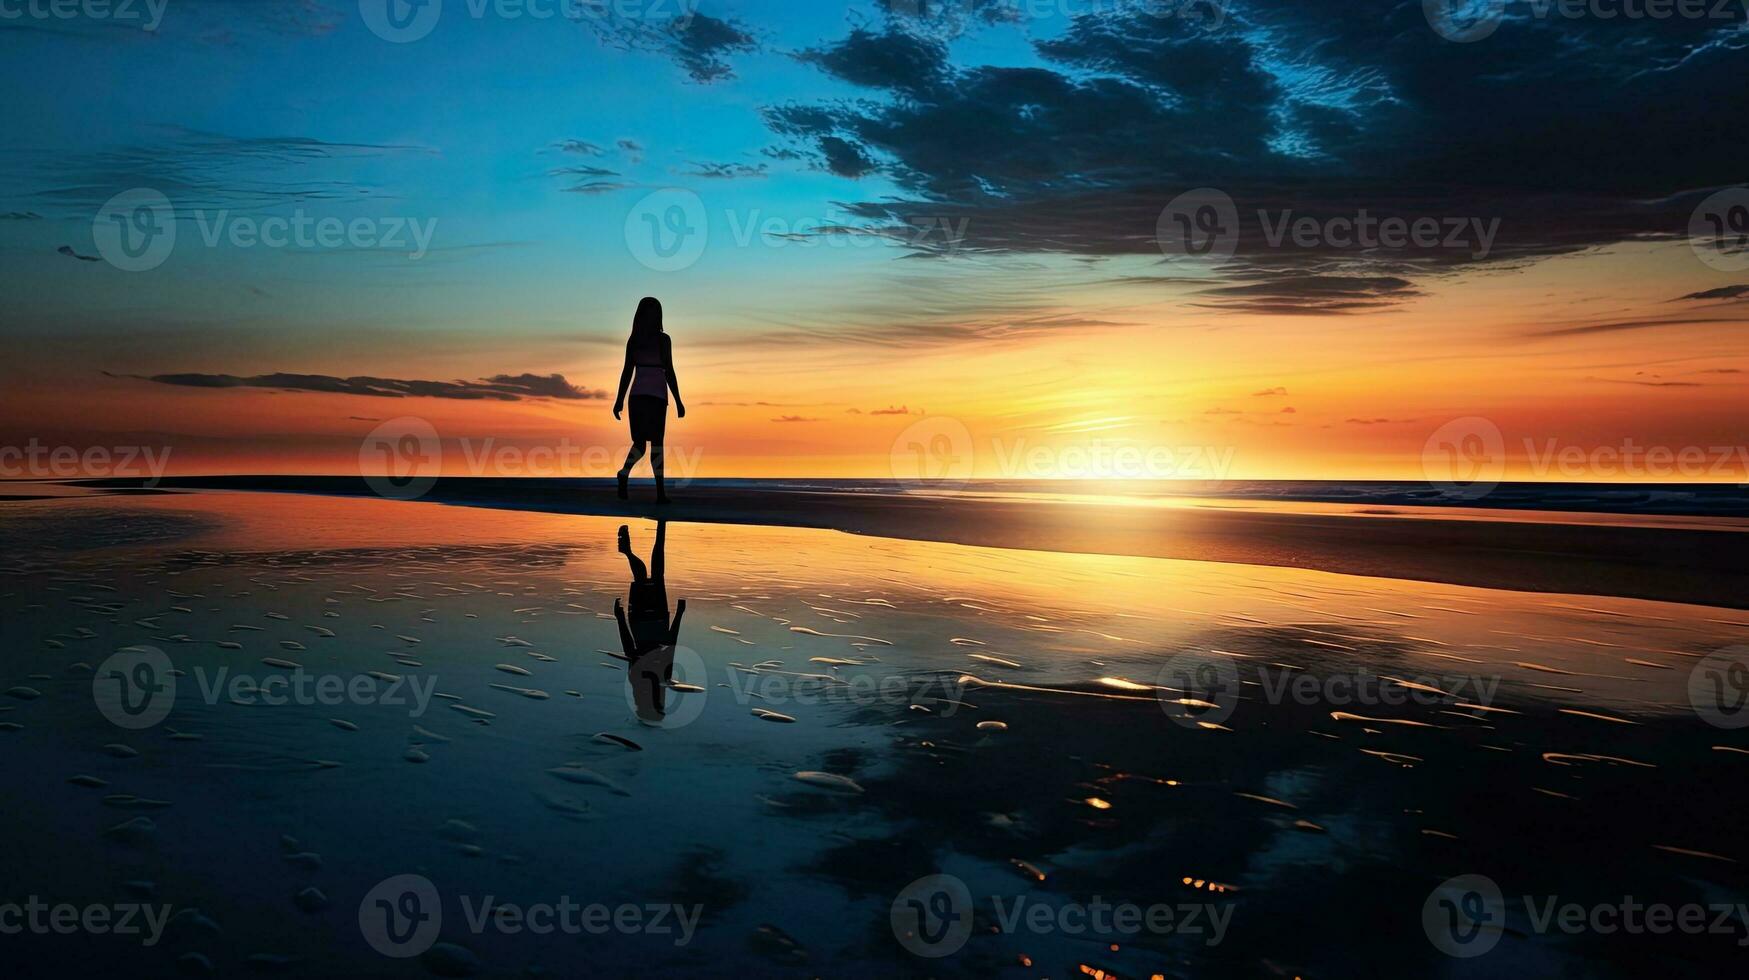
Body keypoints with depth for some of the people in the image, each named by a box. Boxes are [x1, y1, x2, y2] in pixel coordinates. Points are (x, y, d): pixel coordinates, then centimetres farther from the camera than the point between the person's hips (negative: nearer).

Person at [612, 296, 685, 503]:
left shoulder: (633, 340, 7)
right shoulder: (663, 339, -3)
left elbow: (627, 371, 7)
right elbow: (669, 372, -7)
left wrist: (619, 400, 9)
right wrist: (678, 401, -5)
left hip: (637, 394, 3)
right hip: (657, 395, -3)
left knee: (639, 442, 11)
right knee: (656, 442, -4)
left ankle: (625, 473, -8)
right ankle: (660, 491, -5)